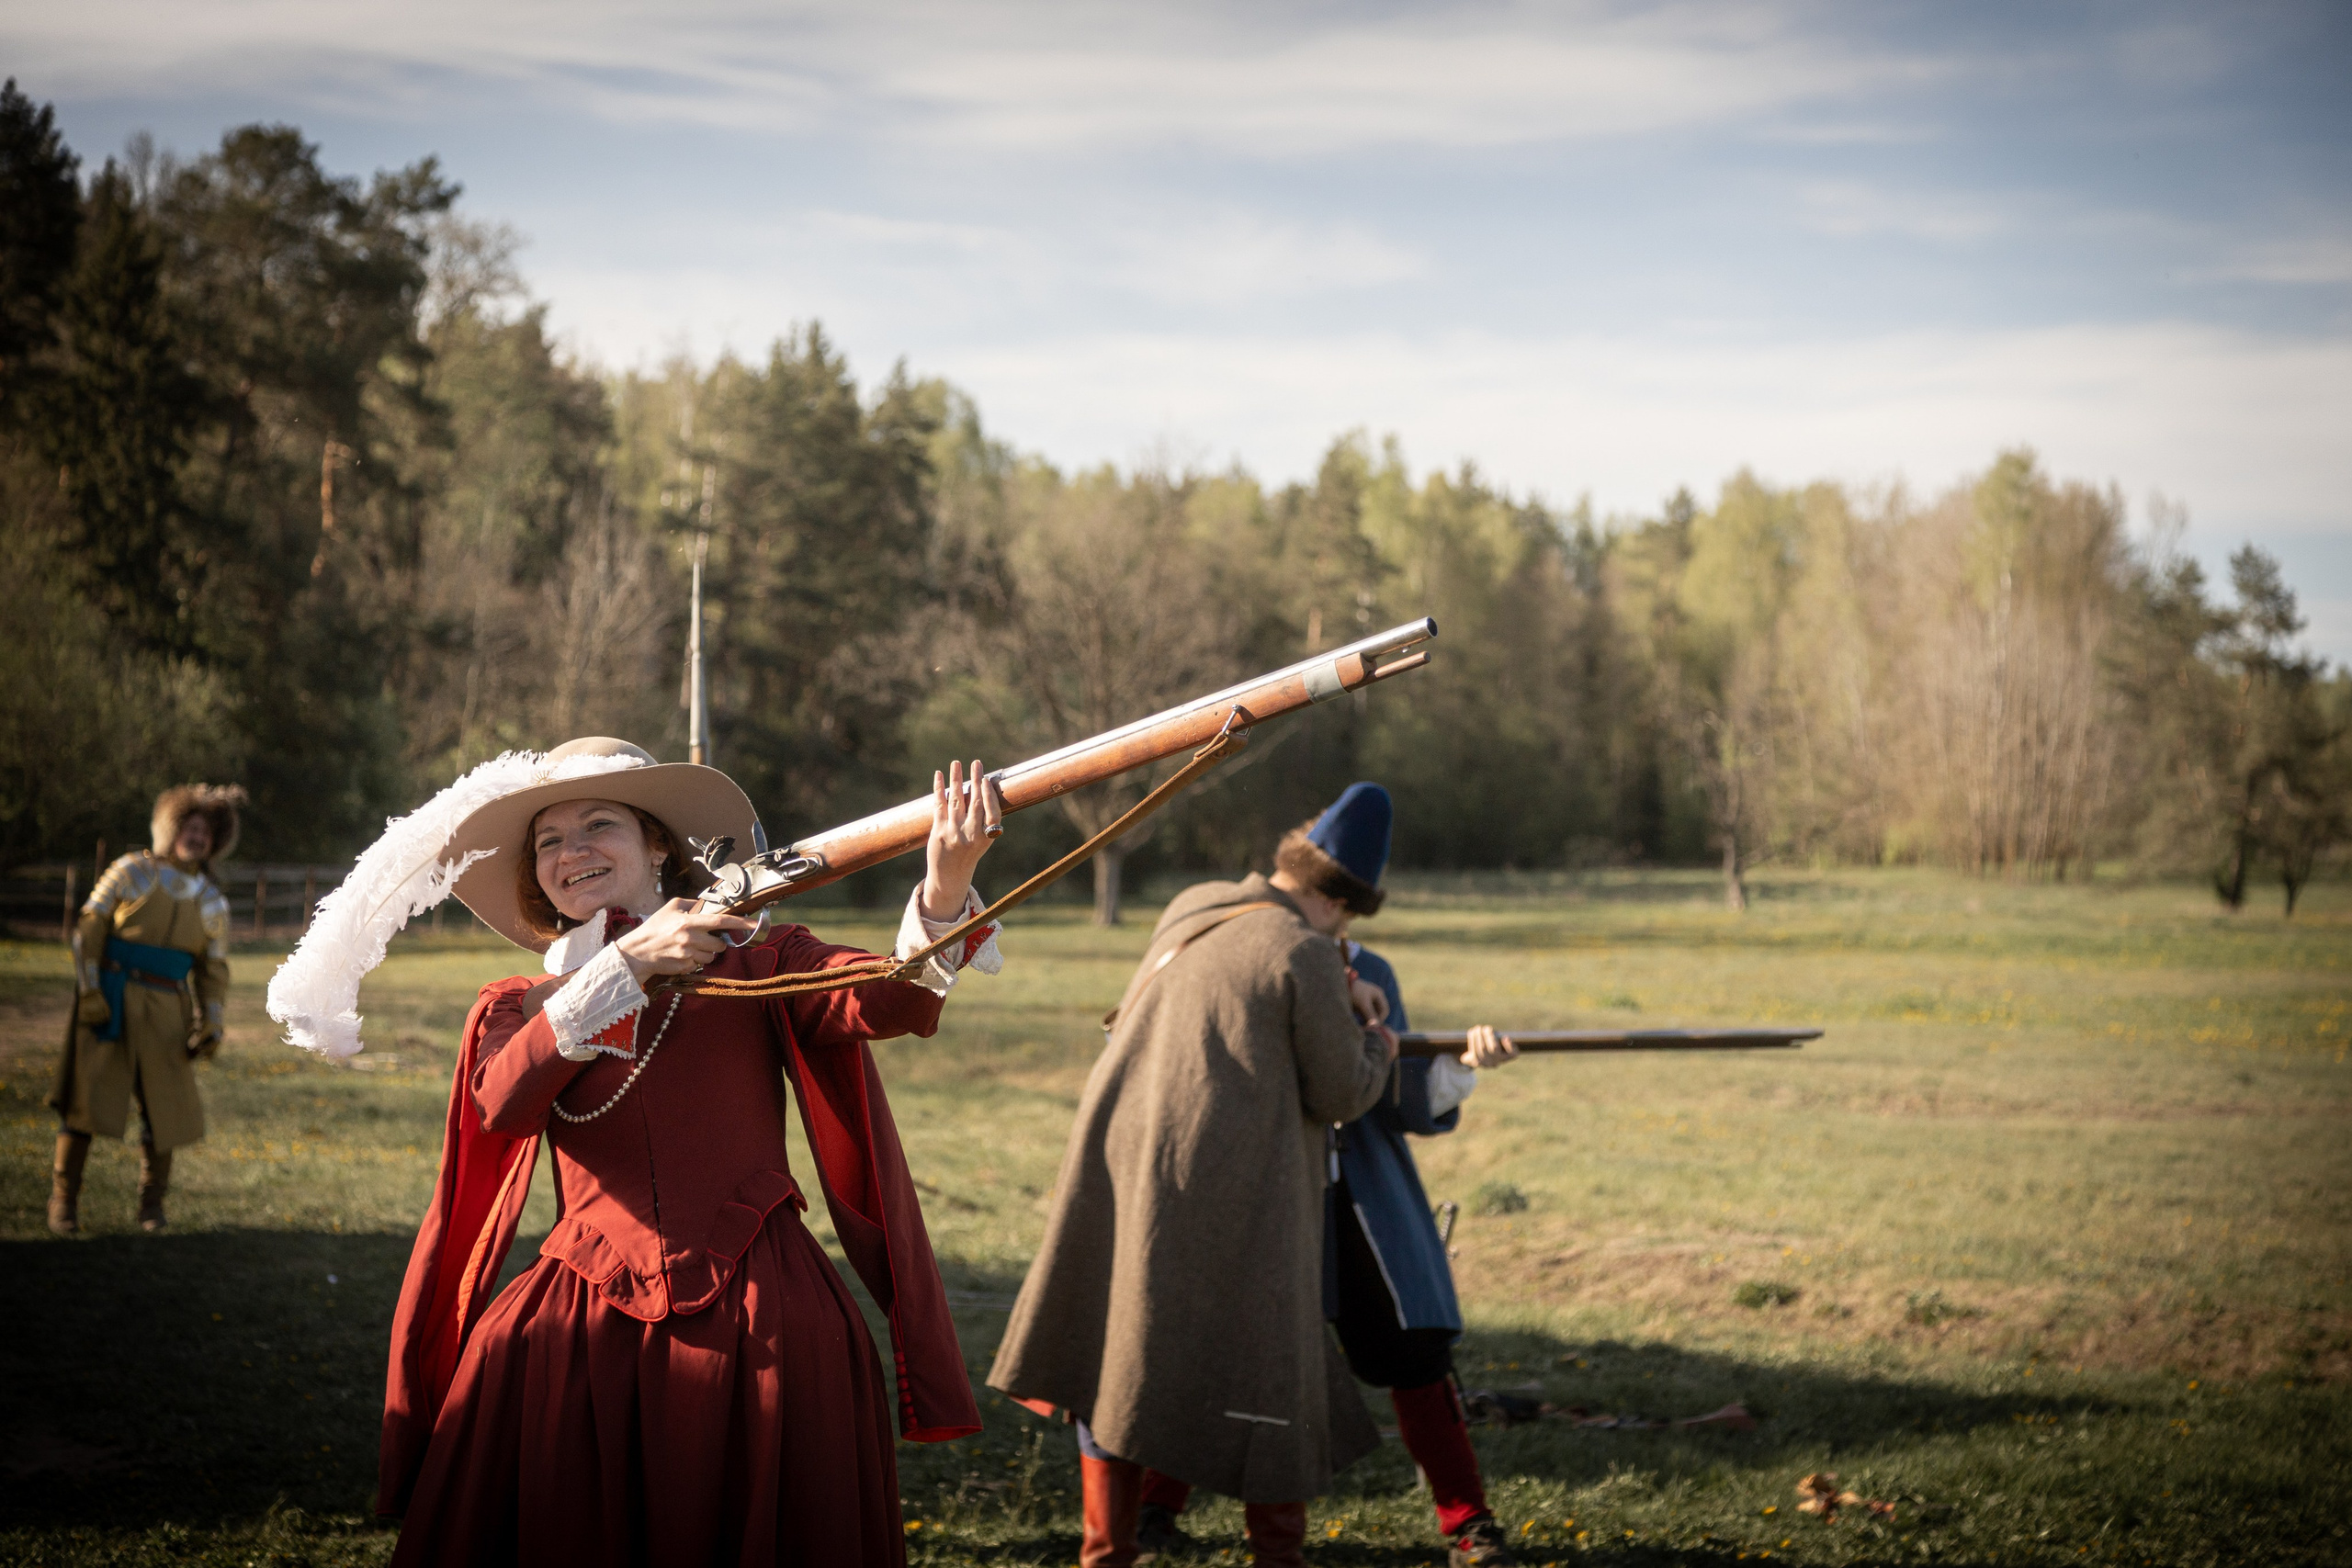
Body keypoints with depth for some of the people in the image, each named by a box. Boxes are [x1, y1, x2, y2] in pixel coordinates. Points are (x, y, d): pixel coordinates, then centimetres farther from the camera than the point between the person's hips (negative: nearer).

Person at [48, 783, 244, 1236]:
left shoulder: (212, 902, 11)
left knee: (164, 1106, 3)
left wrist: (212, 1026, 0)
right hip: (108, 1005, -3)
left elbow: (214, 969, 12)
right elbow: (88, 928, 0)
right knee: (85, 1097, -3)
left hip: (166, 1012, 3)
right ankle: (63, 1200, 8)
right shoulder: (131, 872, 2)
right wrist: (88, 990, -10)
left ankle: (152, 1203, 20)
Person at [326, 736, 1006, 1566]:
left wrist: (944, 888, -33)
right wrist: (626, 963, -17)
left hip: (757, 1322, -1)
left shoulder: (752, 966, 7)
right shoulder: (515, 1008, 14)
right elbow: (501, 1103, -9)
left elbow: (884, 1001, -13)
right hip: (583, 1330, 2)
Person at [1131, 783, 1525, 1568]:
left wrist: (1462, 1066, -20)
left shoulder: (1369, 978, 3)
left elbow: (1410, 1109, 0)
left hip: (1355, 1201, 1)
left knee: (1411, 1352, -2)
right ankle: (1155, 1499, 16)